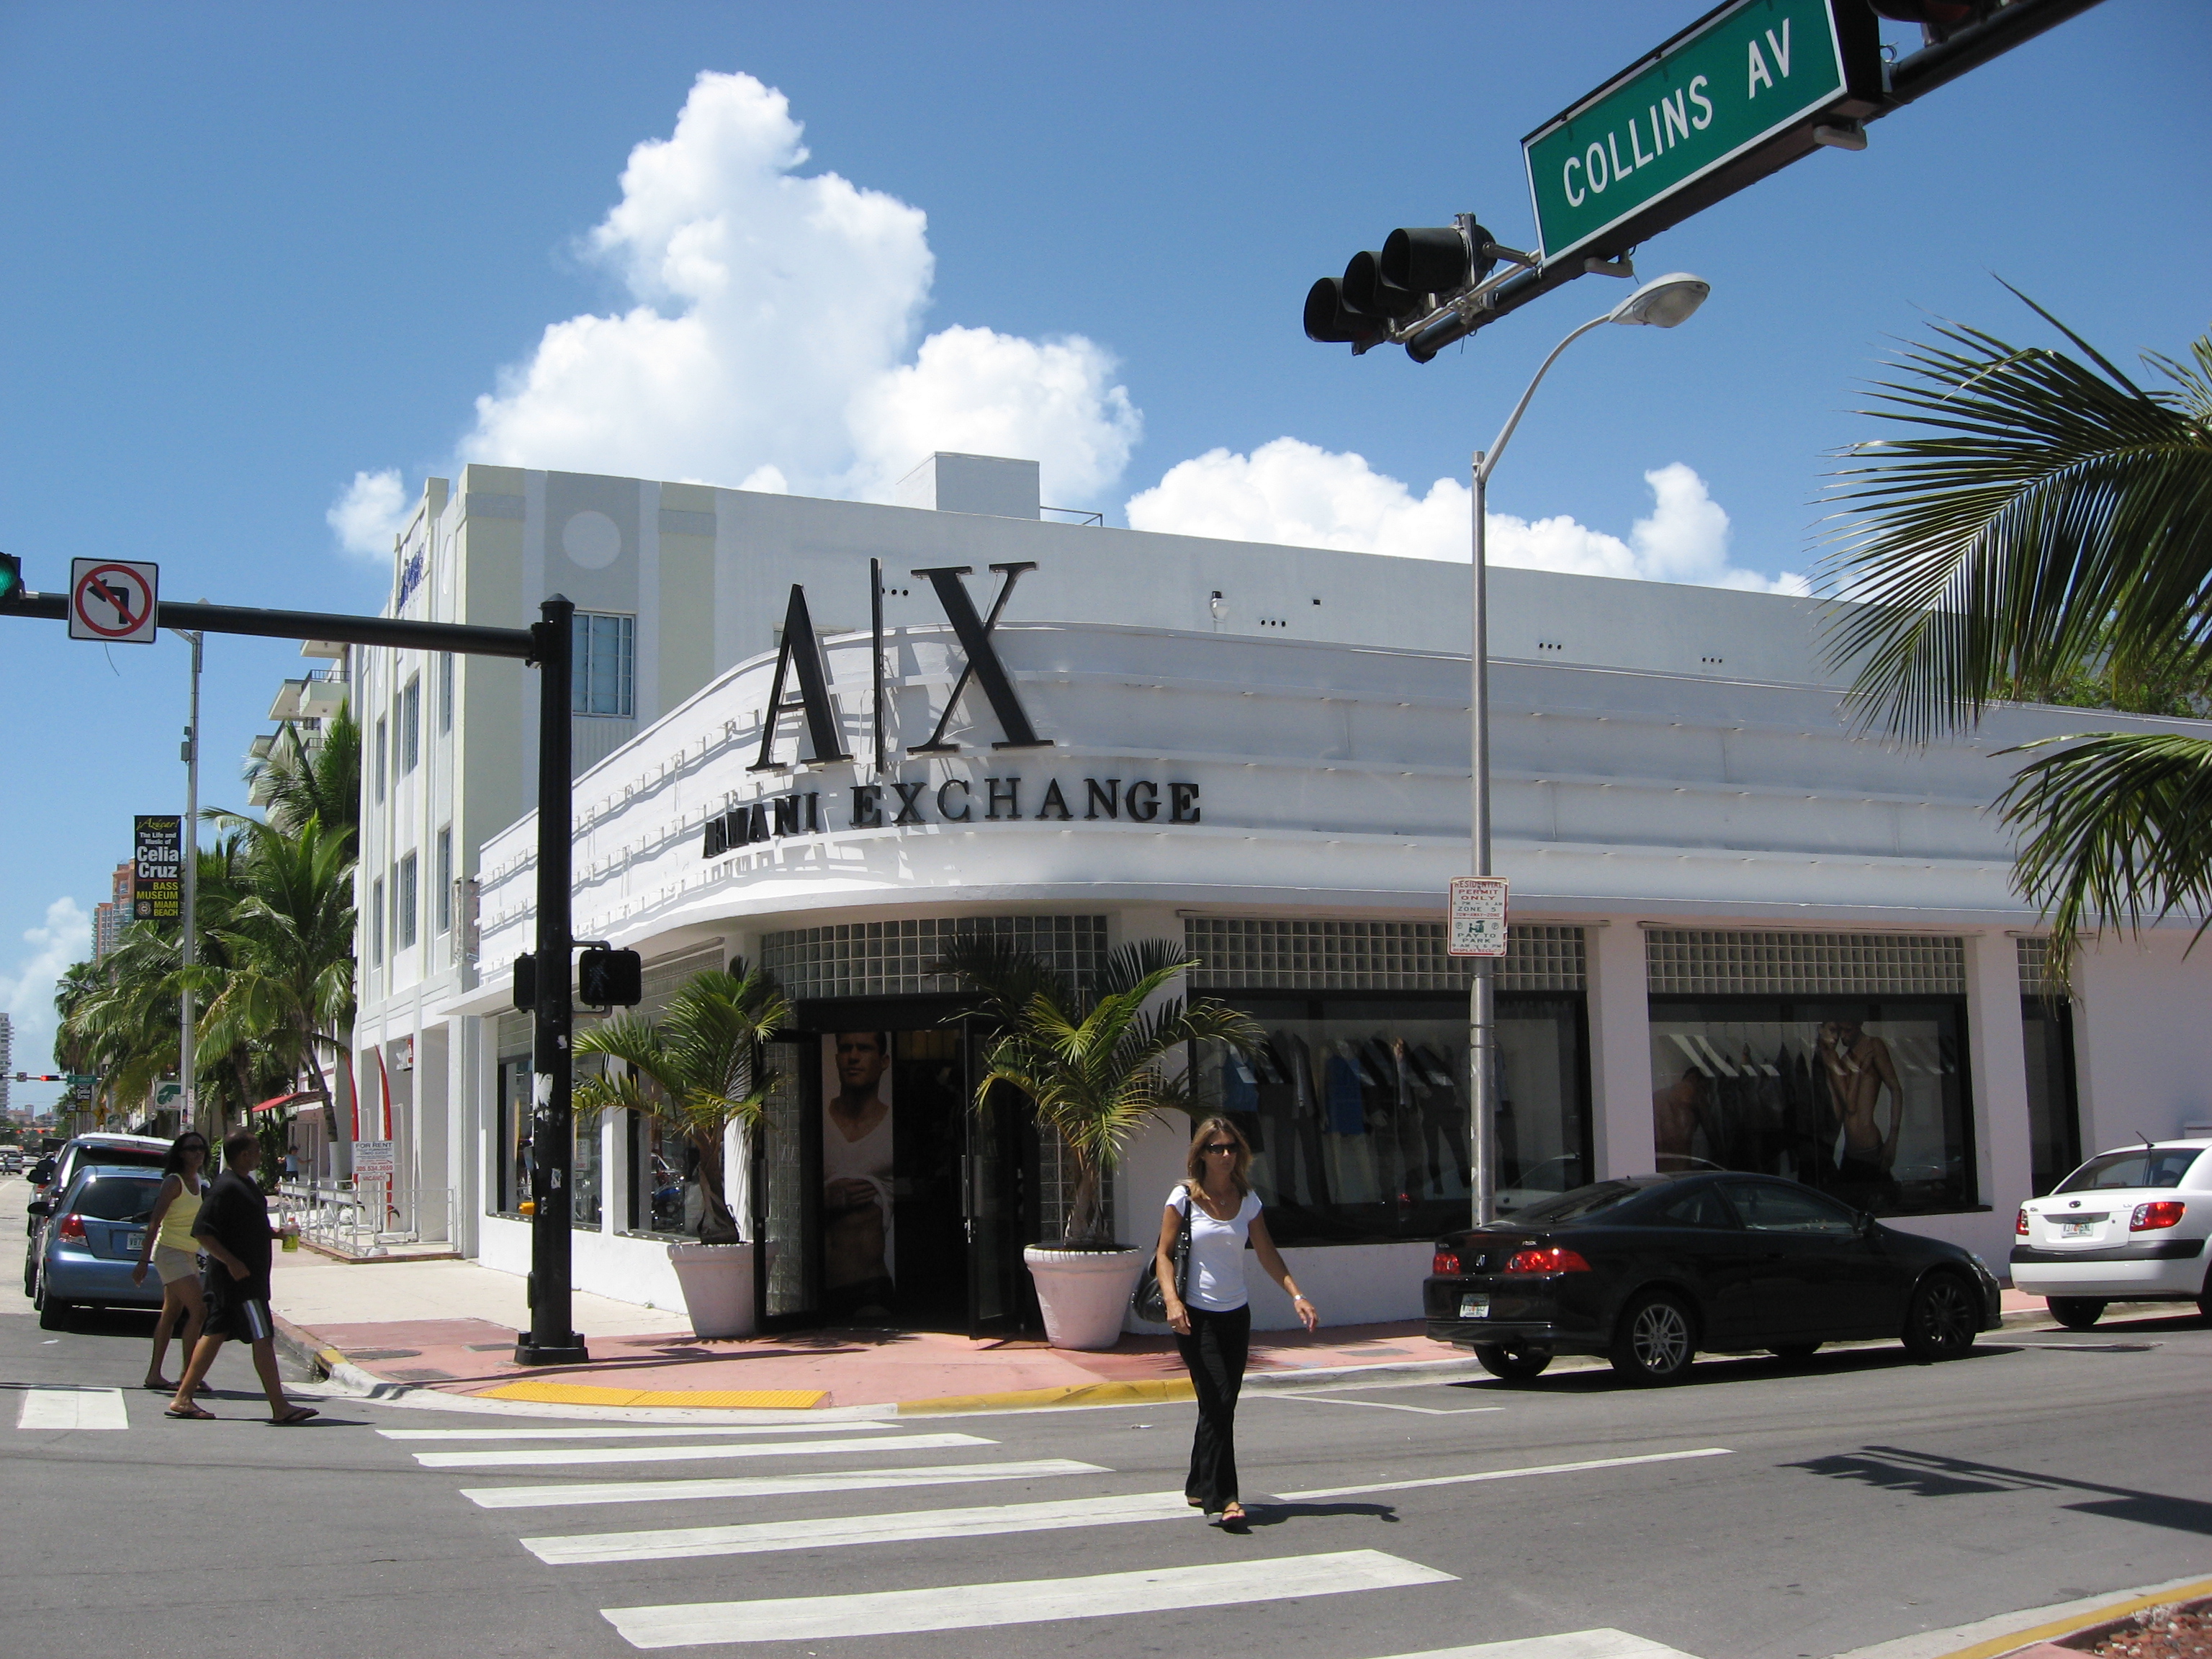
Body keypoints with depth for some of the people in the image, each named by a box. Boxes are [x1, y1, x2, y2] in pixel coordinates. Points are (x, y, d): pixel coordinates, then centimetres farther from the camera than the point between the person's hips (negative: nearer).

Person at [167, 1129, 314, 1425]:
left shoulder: (245, 1184, 14)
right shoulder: (226, 1187, -18)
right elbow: (201, 1231, -22)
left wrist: (274, 1233, 13)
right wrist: (231, 1262, -24)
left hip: (247, 1276, 10)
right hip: (239, 1277, -10)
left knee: (215, 1334, 13)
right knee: (263, 1338, -8)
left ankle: (183, 1398, 19)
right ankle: (280, 1409, -7)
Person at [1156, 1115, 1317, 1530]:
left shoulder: (1247, 1200, 8)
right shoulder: (1184, 1198, -4)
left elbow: (1267, 1254, 11)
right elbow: (1165, 1253, -5)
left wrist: (1296, 1296, 0)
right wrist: (1172, 1300, -20)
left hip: (1236, 1314, 5)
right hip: (1196, 1316, -5)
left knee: (1221, 1406, 7)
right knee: (1218, 1402, -14)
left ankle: (1200, 1488, 23)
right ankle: (1222, 1500, -15)